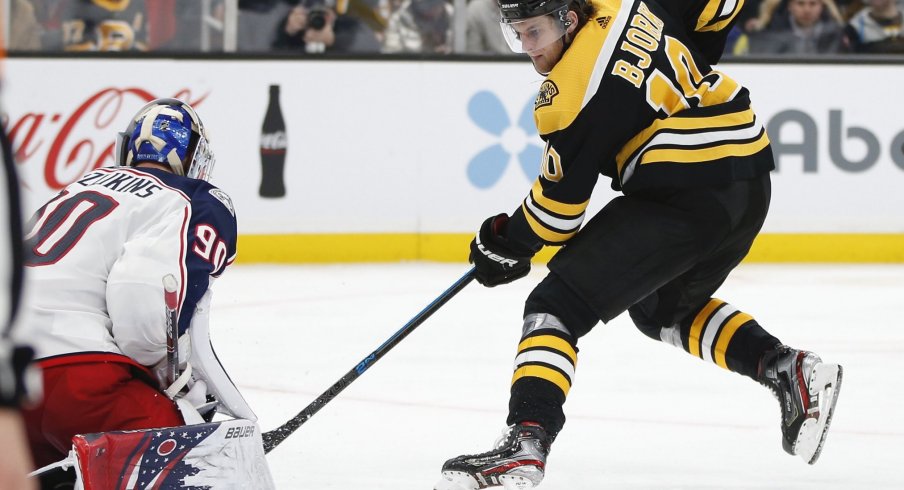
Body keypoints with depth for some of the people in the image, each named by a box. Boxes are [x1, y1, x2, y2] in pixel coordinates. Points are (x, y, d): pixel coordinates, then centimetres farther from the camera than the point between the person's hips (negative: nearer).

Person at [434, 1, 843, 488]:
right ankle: (789, 370, 21)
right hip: (750, 180, 9)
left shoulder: (572, 92, -14)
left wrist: (505, 244, 9)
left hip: (685, 195, -9)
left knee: (557, 305, -9)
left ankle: (524, 444, -25)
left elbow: (560, 201, -7)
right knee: (663, 308, 33)